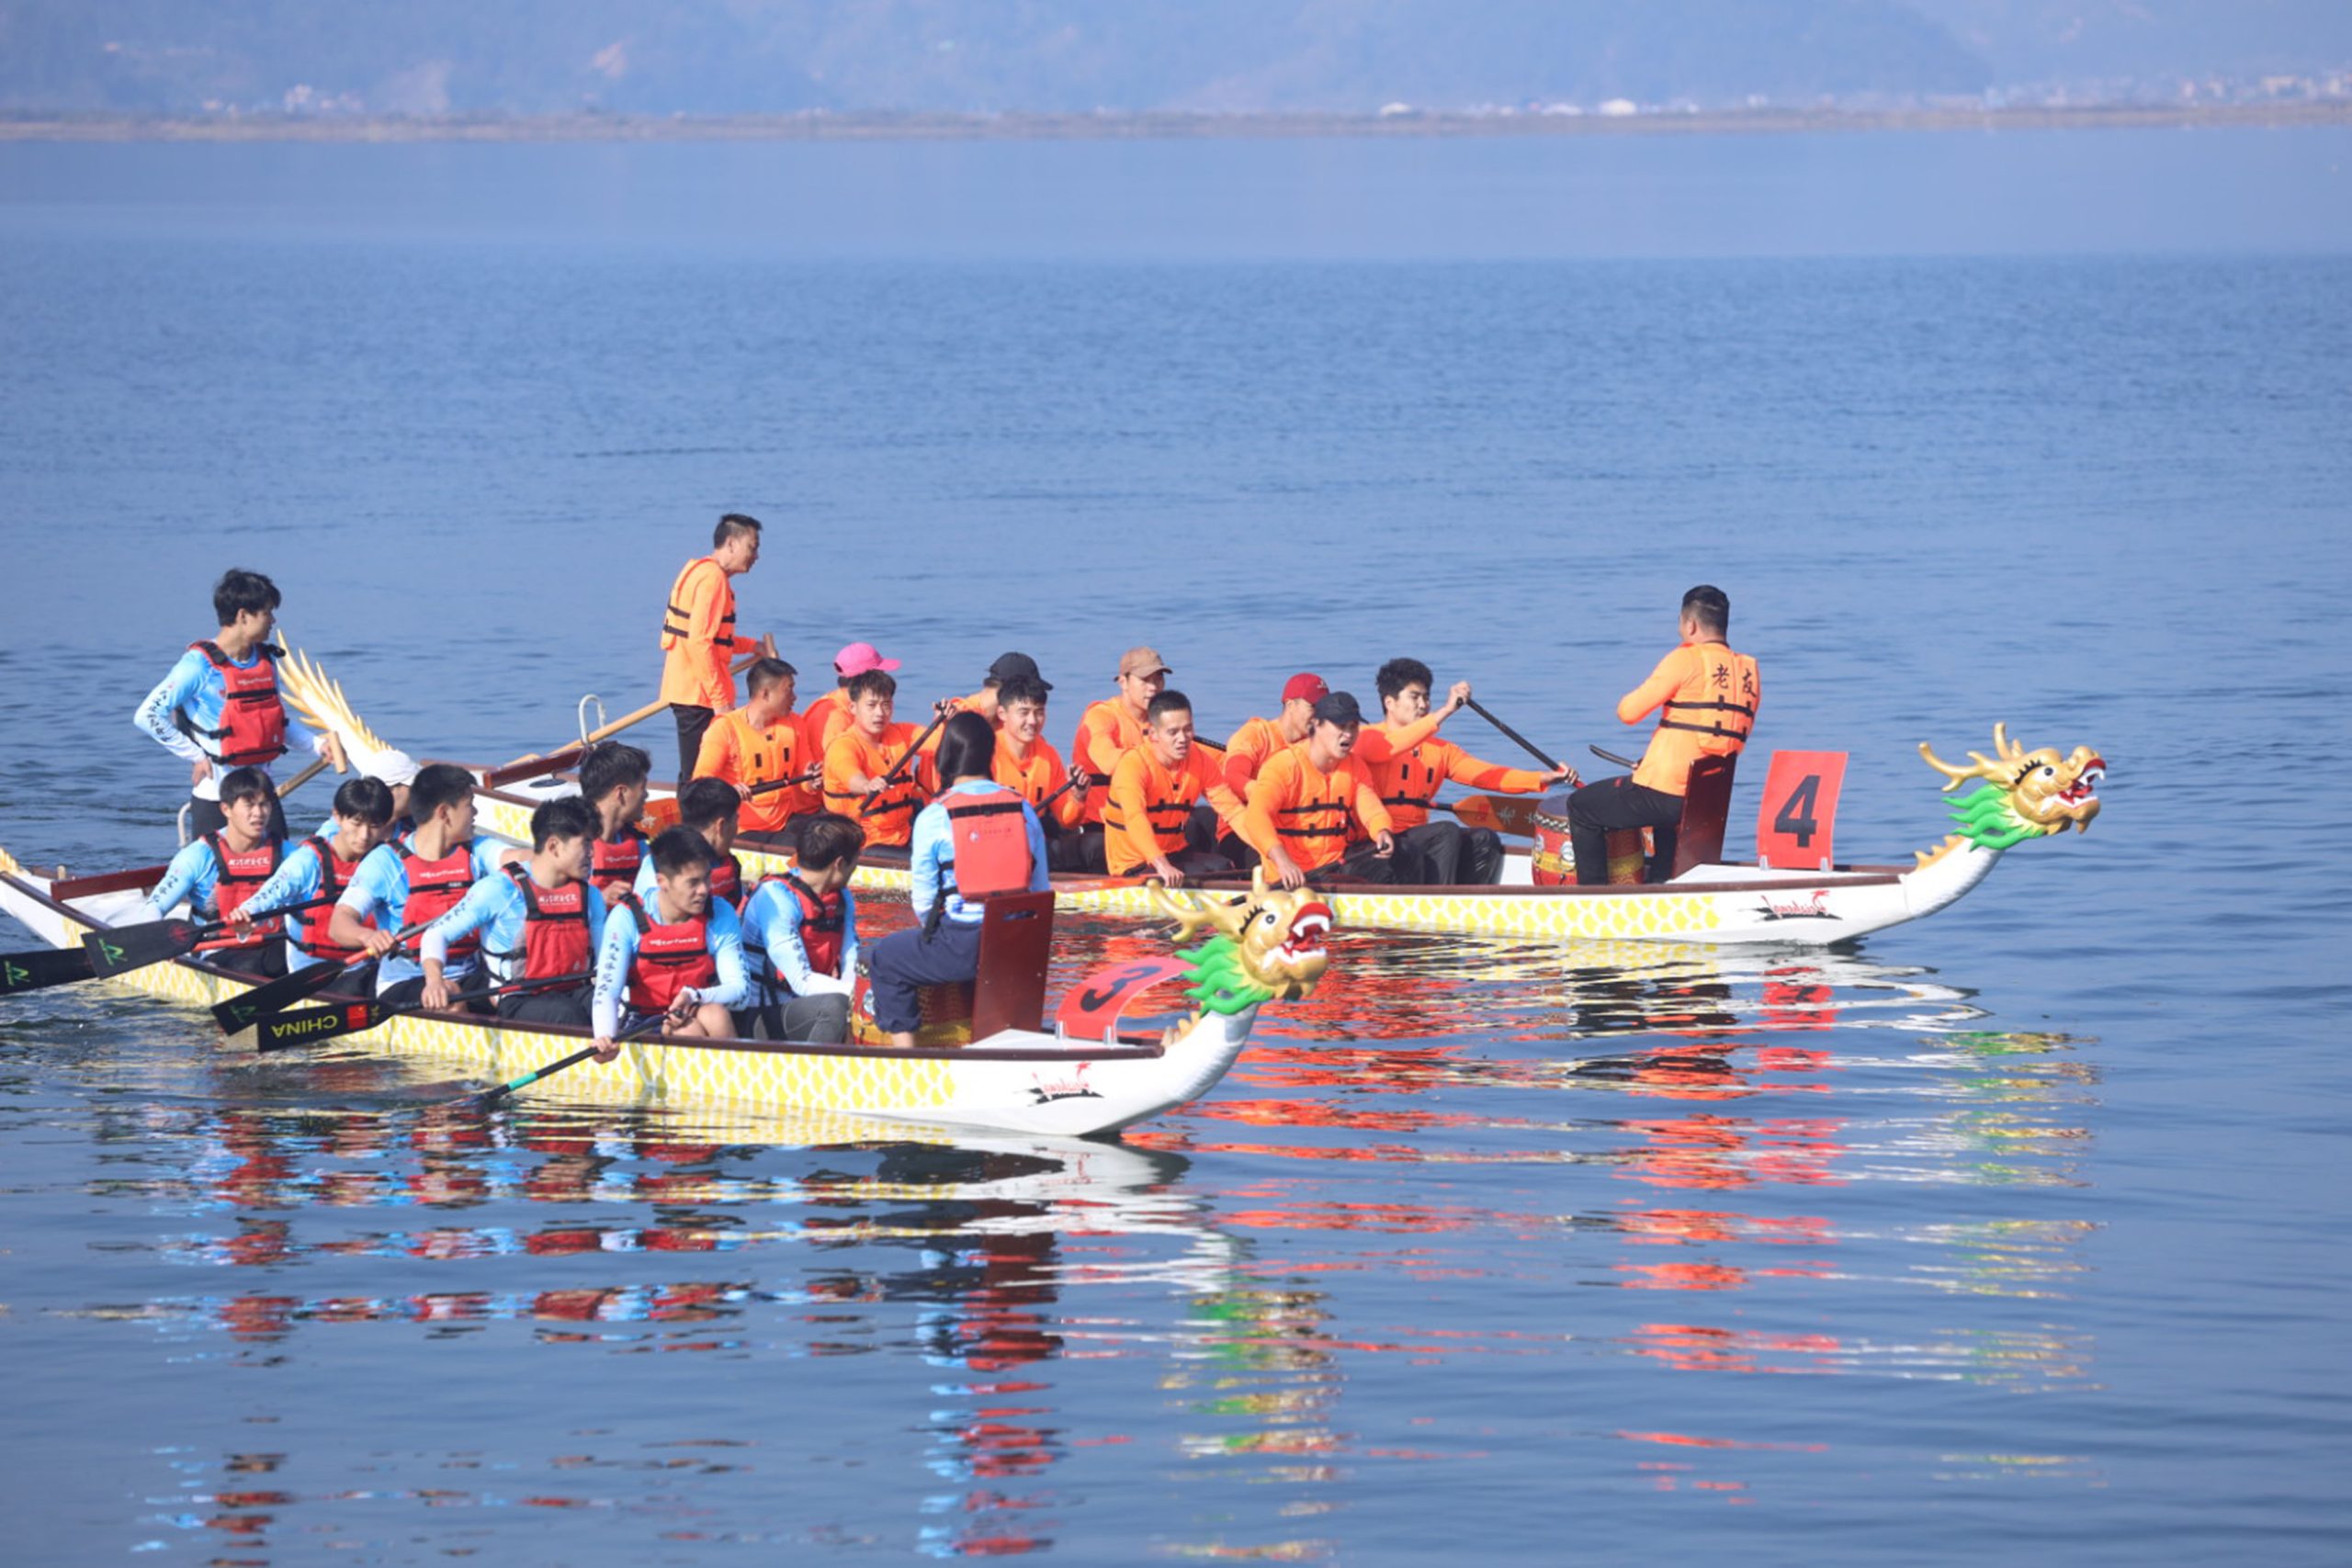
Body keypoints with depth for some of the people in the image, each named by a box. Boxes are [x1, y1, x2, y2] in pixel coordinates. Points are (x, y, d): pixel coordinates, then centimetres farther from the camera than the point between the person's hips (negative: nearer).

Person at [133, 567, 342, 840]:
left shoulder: (267, 661, 7)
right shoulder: (200, 664, -14)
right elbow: (147, 716, -18)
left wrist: (317, 744, 5)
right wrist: (196, 756, -16)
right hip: (215, 795, -6)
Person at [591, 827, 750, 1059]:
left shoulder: (721, 916, -4)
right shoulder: (627, 918, -12)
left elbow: (738, 989, -8)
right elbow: (607, 990, -21)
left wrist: (695, 996, -30)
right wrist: (605, 1037, -43)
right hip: (640, 1021, -2)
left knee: (716, 1014, -31)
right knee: (689, 1031, -33)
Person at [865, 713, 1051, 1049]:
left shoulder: (933, 818, -7)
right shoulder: (1023, 810, 3)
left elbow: (923, 901, -2)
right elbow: (1041, 889, 6)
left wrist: (931, 930, 19)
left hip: (961, 946, -5)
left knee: (885, 958, 22)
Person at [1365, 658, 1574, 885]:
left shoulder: (1438, 750, 18)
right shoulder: (1368, 739, -1)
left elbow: (1484, 774, 5)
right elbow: (1391, 748, -26)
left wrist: (1546, 778, -11)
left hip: (1416, 840, 7)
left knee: (1484, 840, -13)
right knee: (1446, 832, -26)